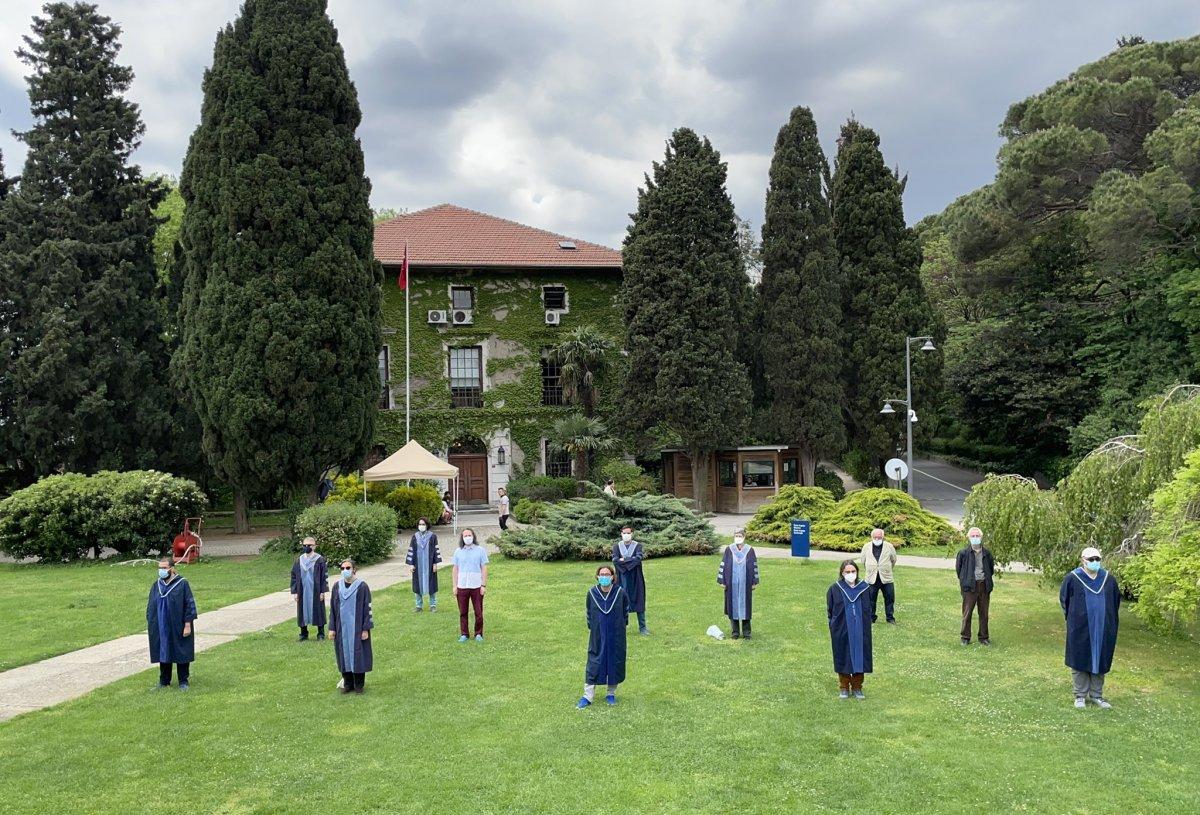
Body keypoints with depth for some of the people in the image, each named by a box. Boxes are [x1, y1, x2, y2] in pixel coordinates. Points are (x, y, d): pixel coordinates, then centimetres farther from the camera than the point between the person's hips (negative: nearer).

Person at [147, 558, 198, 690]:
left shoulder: (182, 584, -9)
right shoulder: (157, 585, 5)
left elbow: (190, 604, -10)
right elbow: (150, 605, 13)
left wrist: (187, 625, -13)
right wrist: (149, 624, 8)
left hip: (177, 628, -4)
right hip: (160, 629, 4)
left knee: (181, 654, 4)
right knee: (163, 654, 11)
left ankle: (183, 682, 14)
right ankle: (164, 682, 23)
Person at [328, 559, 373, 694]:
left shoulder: (362, 587, -8)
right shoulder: (337, 586, 3)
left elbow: (367, 608, -6)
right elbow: (332, 608, 8)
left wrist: (366, 629, -10)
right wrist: (332, 628, 4)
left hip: (357, 627, -3)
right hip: (342, 627, 3)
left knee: (358, 654, 2)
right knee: (344, 655, 8)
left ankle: (359, 684, 14)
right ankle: (348, 683, 21)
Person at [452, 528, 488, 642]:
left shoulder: (480, 550, 1)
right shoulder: (458, 551, 6)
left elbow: (484, 568, 1)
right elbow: (455, 569, 9)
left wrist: (484, 585, -4)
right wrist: (454, 586, 4)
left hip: (476, 586, -1)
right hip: (462, 586, 2)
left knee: (478, 612, 2)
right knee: (462, 612, 6)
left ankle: (478, 634, 14)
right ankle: (463, 634, 16)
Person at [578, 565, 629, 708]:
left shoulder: (620, 593, -10)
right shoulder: (592, 593, -7)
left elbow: (626, 611, 6)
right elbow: (589, 612, 8)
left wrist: (622, 625, 7)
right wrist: (591, 626, 8)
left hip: (616, 636, 0)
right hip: (597, 635, 0)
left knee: (615, 662, 8)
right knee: (594, 663, 2)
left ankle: (611, 694, 24)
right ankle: (588, 695, 8)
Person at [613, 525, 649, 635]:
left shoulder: (637, 546, 1)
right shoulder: (617, 546, 4)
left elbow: (639, 558, -17)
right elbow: (615, 560, -12)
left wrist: (623, 560, -14)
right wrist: (631, 561, -16)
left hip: (635, 579, 0)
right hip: (622, 579, 1)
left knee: (639, 602, 3)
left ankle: (642, 627, 11)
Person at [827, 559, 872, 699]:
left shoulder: (865, 589, 0)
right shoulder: (835, 589, -4)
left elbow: (869, 610, 10)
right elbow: (830, 611, 2)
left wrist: (866, 627, 8)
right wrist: (832, 630, 0)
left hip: (860, 632, 2)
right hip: (842, 631, -1)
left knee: (859, 658, 6)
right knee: (844, 659, 6)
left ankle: (857, 688, 20)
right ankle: (844, 688, 19)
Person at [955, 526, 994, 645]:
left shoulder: (986, 553, 4)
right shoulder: (963, 553, -4)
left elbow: (991, 567, 19)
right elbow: (958, 568, 8)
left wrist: (987, 579, 14)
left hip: (984, 586, 3)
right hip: (970, 586, -3)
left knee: (984, 613, 9)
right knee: (967, 613, 1)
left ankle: (984, 637, 20)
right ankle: (965, 637, 11)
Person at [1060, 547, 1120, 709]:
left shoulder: (1109, 579, 1)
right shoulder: (1072, 579, -8)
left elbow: (1116, 600, 15)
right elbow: (1064, 600, 4)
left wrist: (1107, 619, 12)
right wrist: (1072, 619, 5)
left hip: (1103, 629, 3)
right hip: (1080, 629, -3)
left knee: (1100, 660, 9)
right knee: (1080, 660, 4)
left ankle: (1096, 695, 21)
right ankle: (1080, 695, 14)